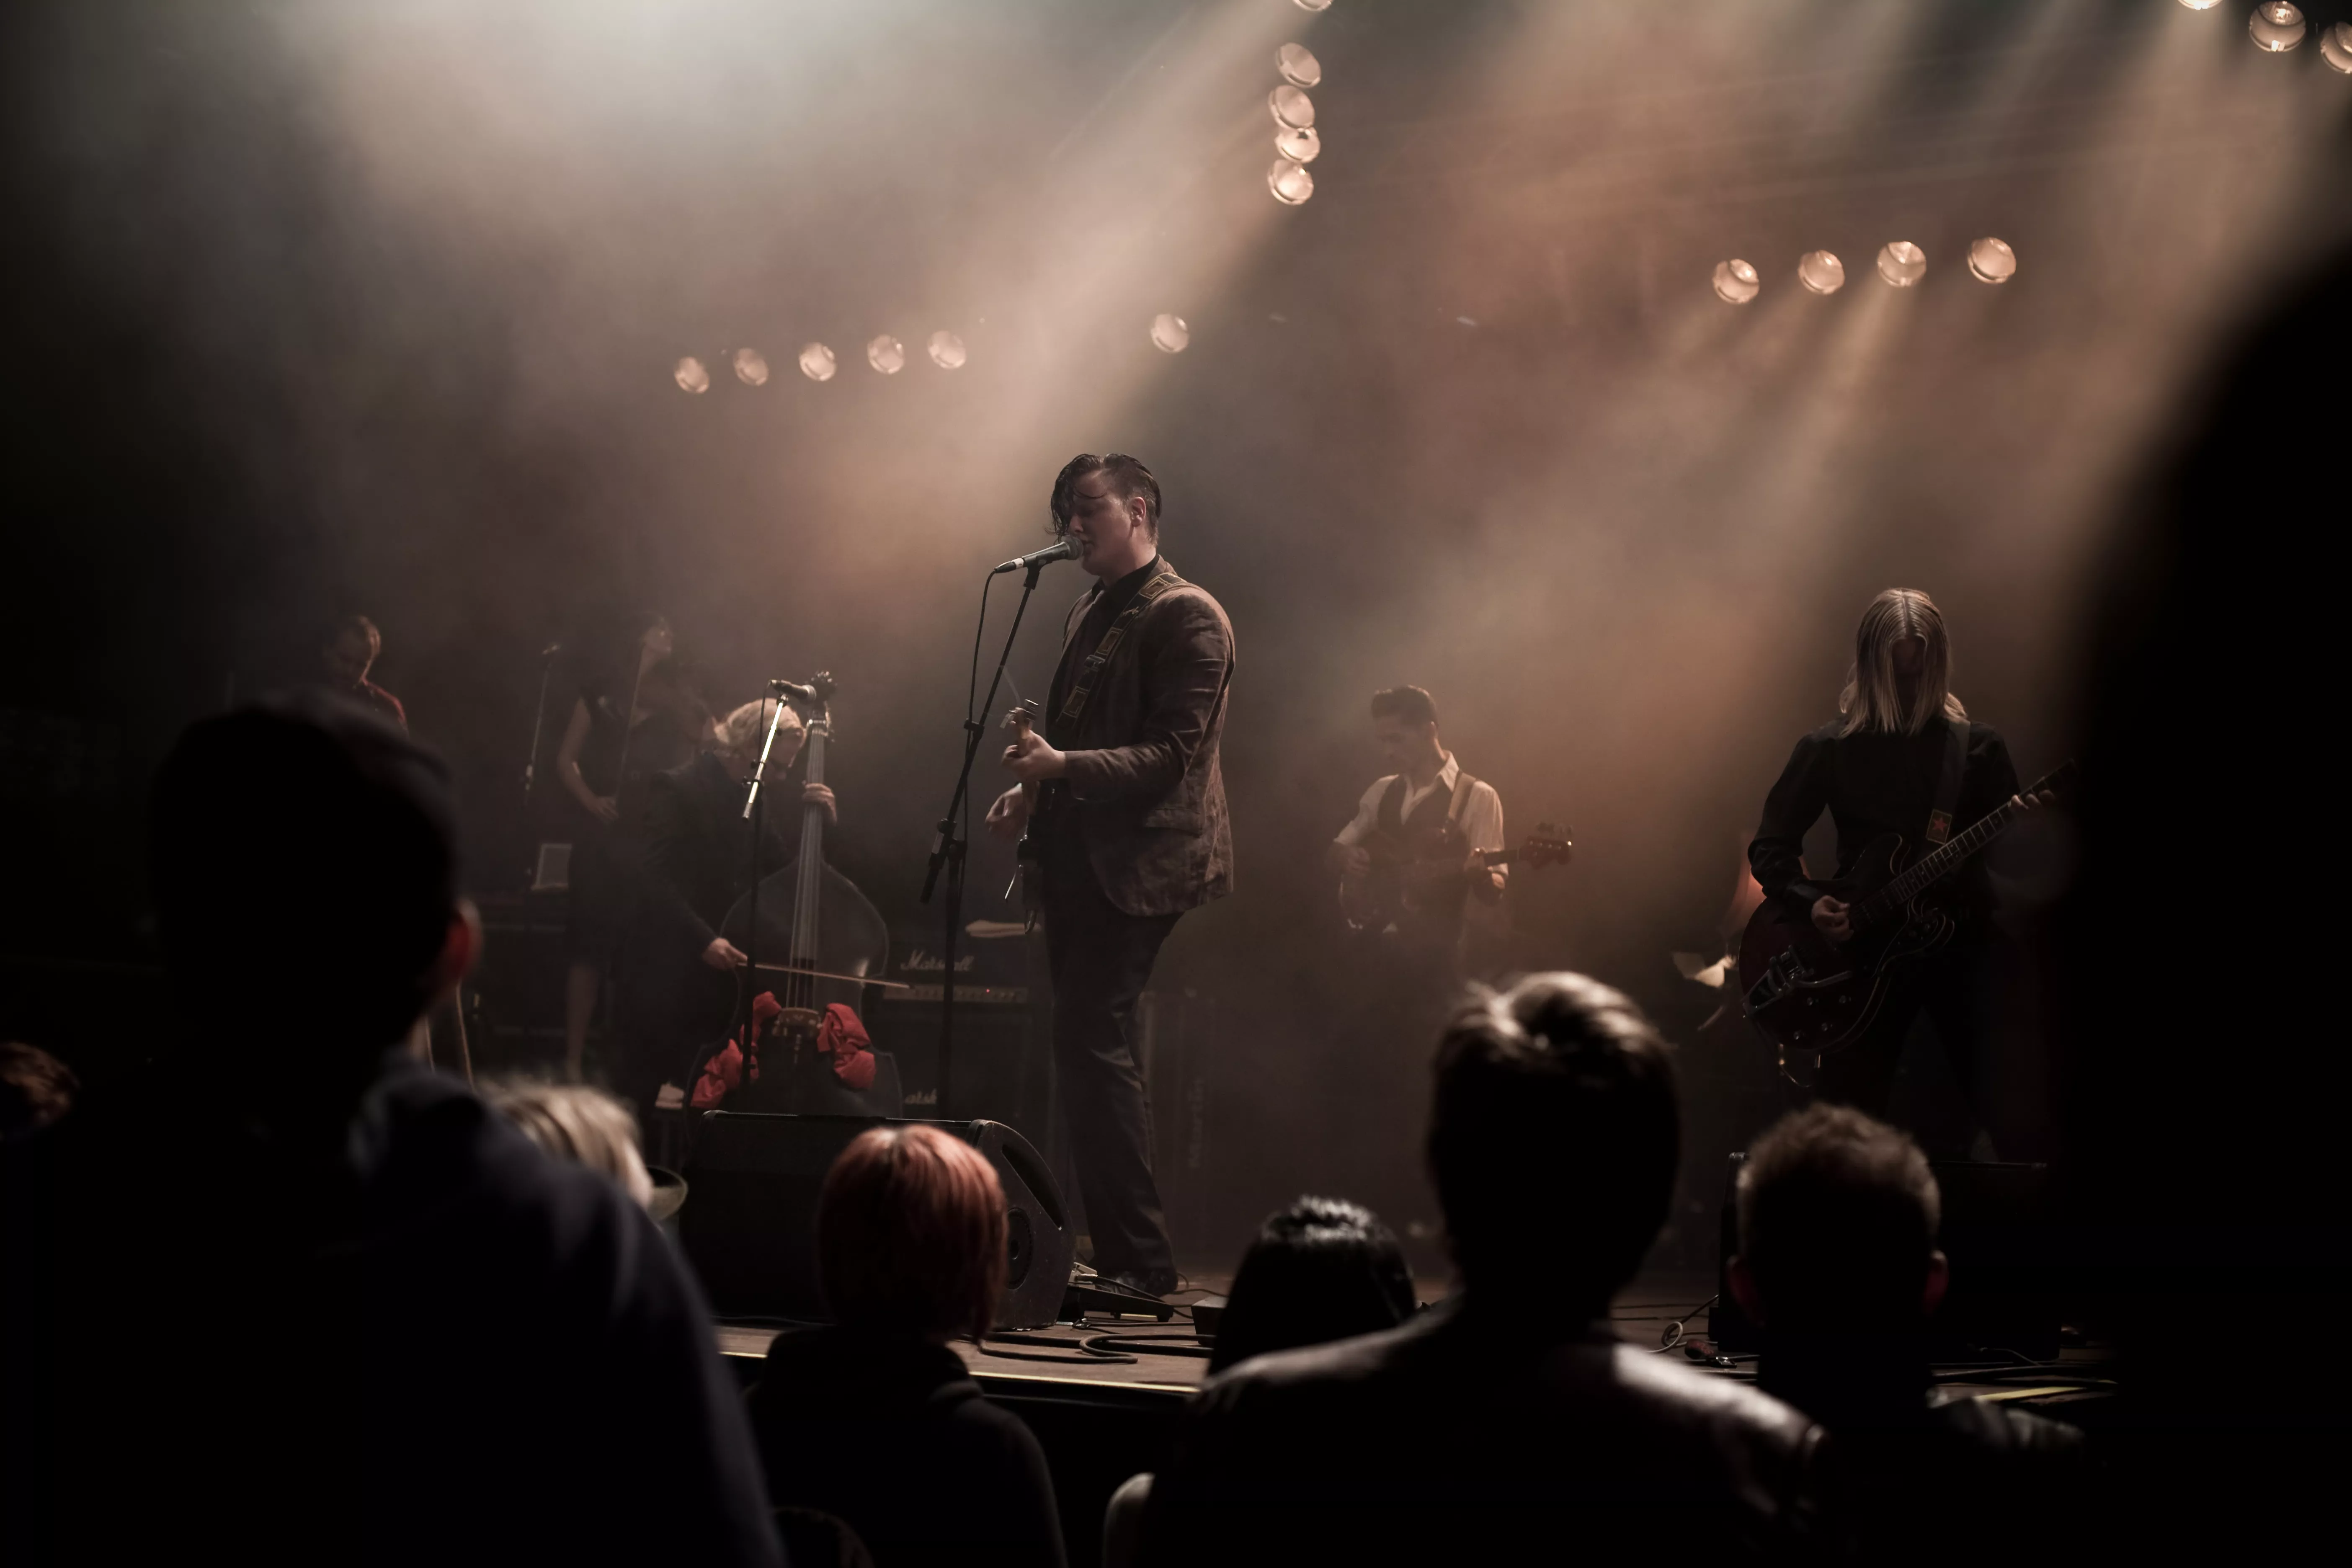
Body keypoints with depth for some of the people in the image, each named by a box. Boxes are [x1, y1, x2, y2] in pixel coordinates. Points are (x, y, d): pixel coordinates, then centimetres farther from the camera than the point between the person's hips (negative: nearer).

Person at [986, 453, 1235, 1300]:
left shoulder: (1186, 616, -9)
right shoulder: (1089, 613, 18)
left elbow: (1176, 752, -17)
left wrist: (1065, 767, -28)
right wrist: (1034, 791, 11)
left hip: (1138, 859, -9)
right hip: (1077, 856, 9)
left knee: (1093, 1040, -15)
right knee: (1088, 1046, 10)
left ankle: (1142, 1262, -10)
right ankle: (1115, 1253, 17)